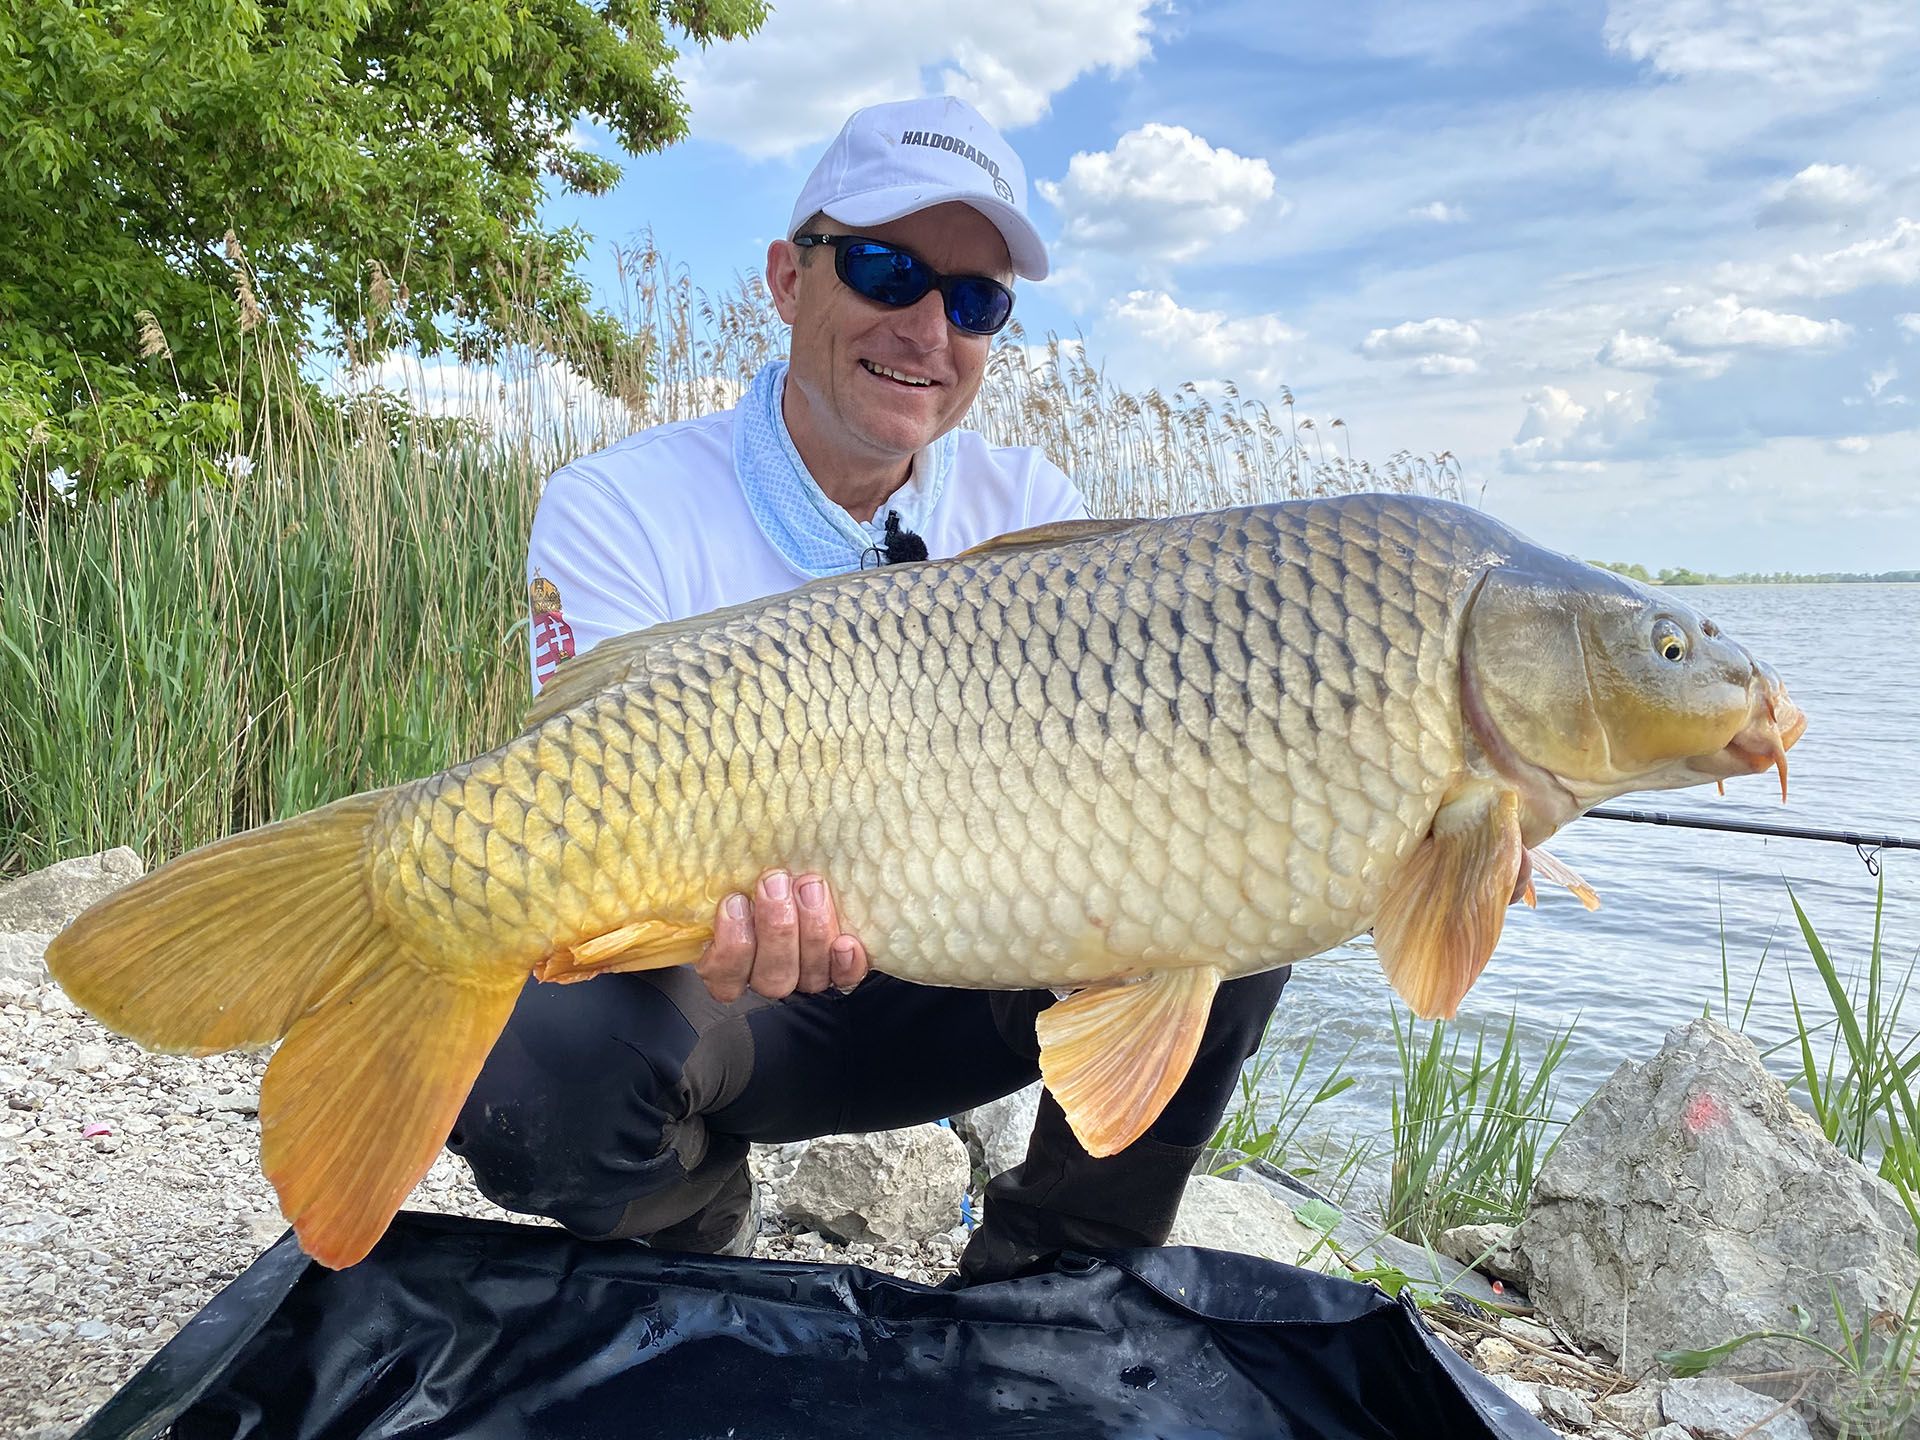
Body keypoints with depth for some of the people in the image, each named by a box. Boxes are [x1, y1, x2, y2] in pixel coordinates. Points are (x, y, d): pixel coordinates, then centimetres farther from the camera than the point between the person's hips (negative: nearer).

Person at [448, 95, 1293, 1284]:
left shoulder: (1028, 507, -1)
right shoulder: (618, 510, -14)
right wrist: (709, 900, -48)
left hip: (950, 973, 4)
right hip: (720, 992, -3)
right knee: (533, 1048, -36)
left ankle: (1052, 1279, 4)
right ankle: (700, 1254, 3)